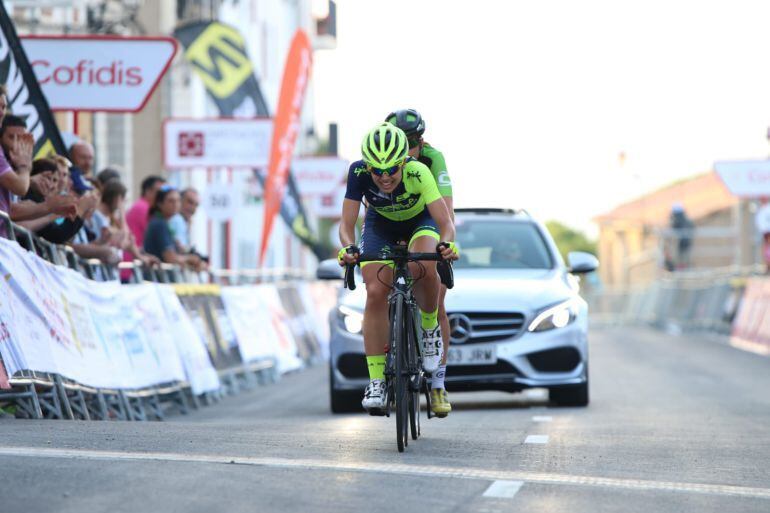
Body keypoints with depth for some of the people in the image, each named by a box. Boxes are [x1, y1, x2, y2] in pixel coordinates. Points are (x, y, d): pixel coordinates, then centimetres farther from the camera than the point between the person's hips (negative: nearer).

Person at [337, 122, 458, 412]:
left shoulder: (419, 173, -36)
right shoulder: (359, 173, -32)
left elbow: (445, 221, -38)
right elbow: (347, 223, -30)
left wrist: (447, 244, -59)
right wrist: (348, 248, -51)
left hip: (420, 222, -2)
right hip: (381, 224, 2)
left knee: (423, 268, -34)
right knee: (376, 292, -16)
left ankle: (430, 327, -4)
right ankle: (376, 383, -10)